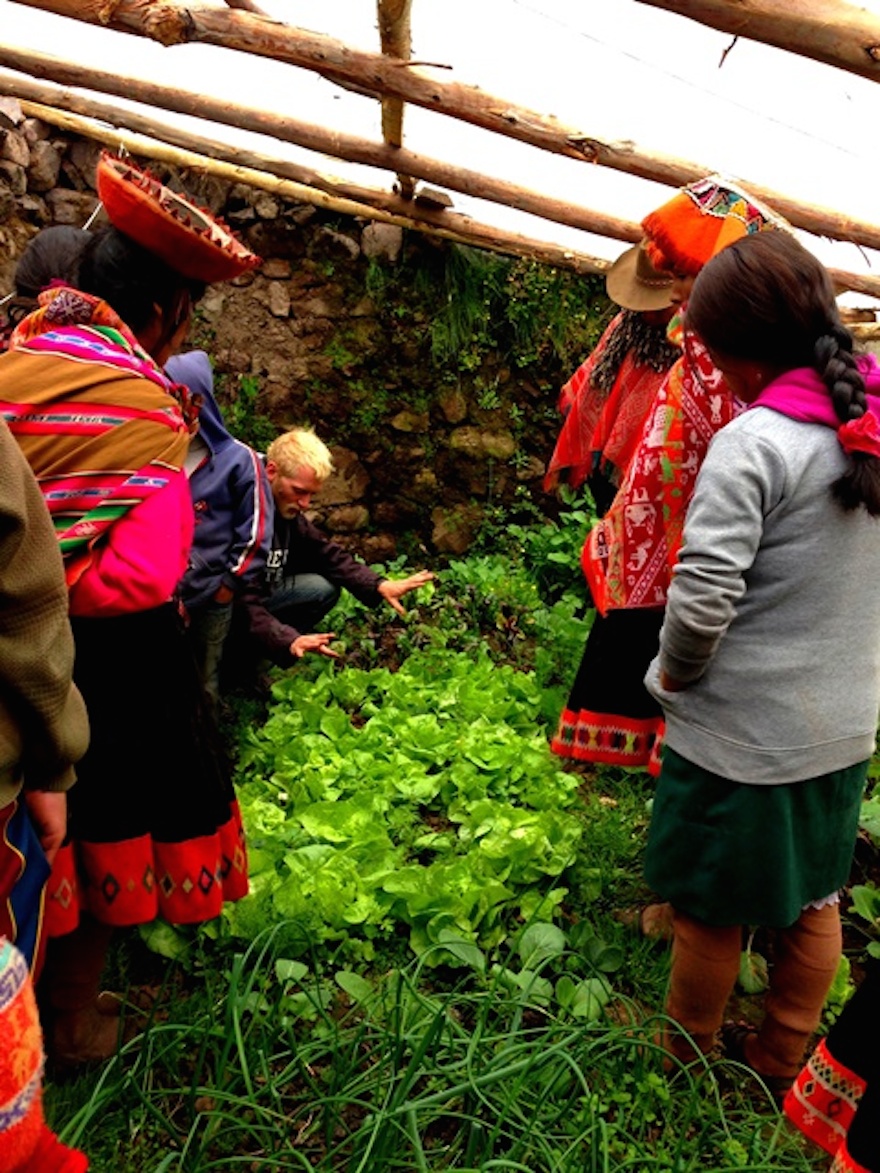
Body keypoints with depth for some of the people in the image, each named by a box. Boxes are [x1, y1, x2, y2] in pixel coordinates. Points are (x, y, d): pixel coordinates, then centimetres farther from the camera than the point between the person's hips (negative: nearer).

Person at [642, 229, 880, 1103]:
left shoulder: (753, 441, -22)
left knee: (712, 910, 14)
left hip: (741, 732, -7)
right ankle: (779, 1064, 42)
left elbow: (702, 601, -27)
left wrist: (674, 673, -9)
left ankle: (684, 1062, 37)